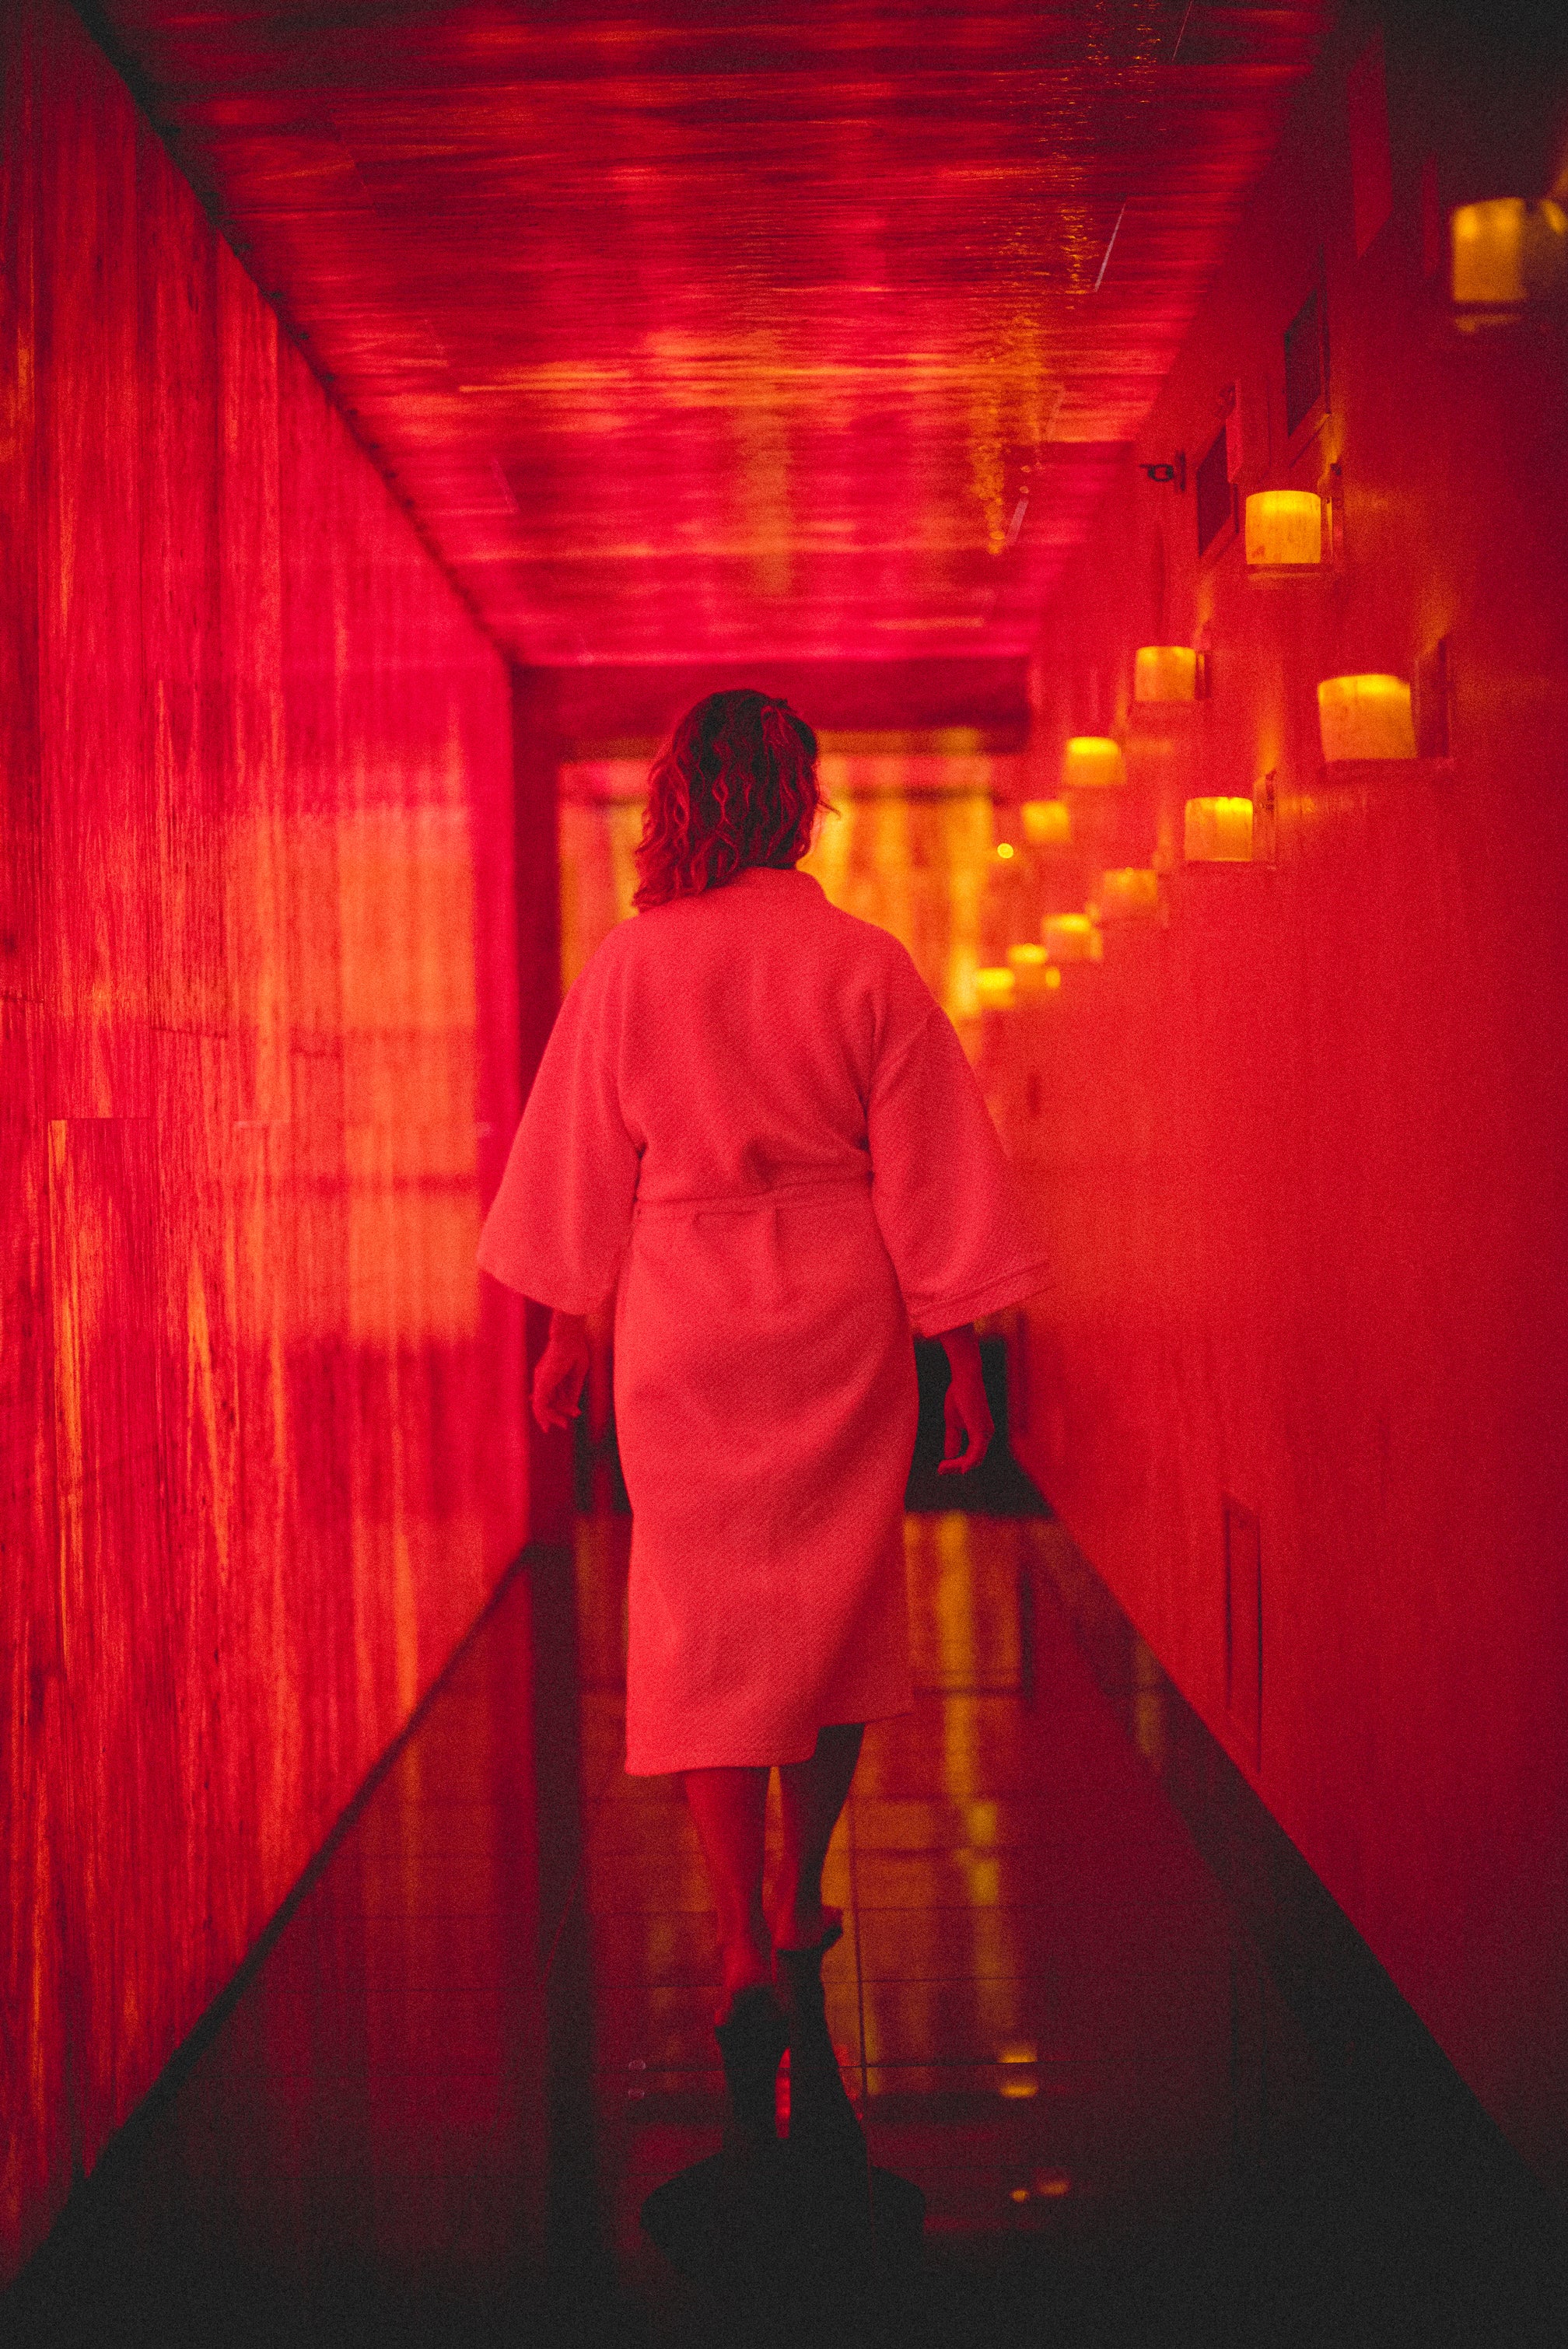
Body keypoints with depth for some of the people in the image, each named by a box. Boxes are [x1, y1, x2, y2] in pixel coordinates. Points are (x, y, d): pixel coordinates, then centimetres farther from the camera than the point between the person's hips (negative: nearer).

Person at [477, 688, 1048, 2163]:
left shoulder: (630, 966, -4)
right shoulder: (867, 965, -5)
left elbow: (582, 1169, 4)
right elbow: (930, 1183, -3)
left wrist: (565, 1331, 16)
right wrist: (963, 1359, 4)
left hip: (684, 1322, 0)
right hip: (839, 1322, 1)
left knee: (703, 1627, 4)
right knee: (833, 1610, 16)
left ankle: (746, 1956, -3)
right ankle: (799, 1909, 27)